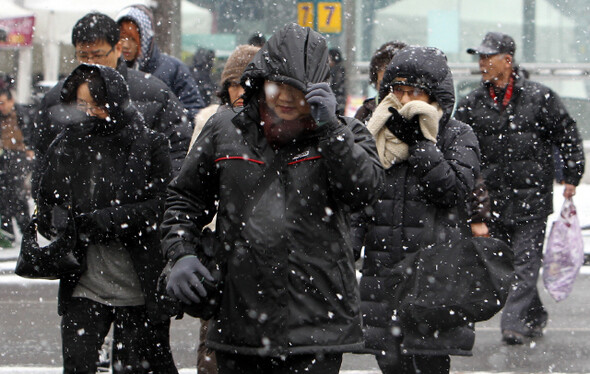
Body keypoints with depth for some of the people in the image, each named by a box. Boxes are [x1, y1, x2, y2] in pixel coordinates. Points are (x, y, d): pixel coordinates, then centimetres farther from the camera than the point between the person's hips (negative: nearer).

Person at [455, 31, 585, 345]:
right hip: (492, 199, 4)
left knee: (525, 261, -9)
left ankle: (514, 322, -13)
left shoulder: (539, 98, -1)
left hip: (532, 198, -4)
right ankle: (535, 317, 23)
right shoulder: (472, 104, 6)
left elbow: (568, 136, 5)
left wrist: (571, 178, 2)